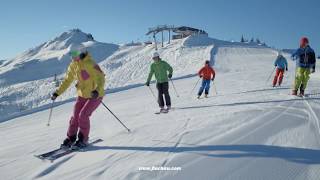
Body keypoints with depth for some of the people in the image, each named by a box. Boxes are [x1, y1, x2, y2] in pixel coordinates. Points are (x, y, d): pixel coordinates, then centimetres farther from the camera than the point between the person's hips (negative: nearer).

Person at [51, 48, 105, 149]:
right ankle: (70, 138, 20)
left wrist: (97, 90, -46)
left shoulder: (89, 63, -22)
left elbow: (100, 77, -28)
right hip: (82, 94, 7)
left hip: (95, 95, -7)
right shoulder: (73, 65, 3)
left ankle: (83, 140, 5)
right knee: (75, 116, 3)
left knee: (83, 115, -14)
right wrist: (57, 92, 6)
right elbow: (67, 80, 13)